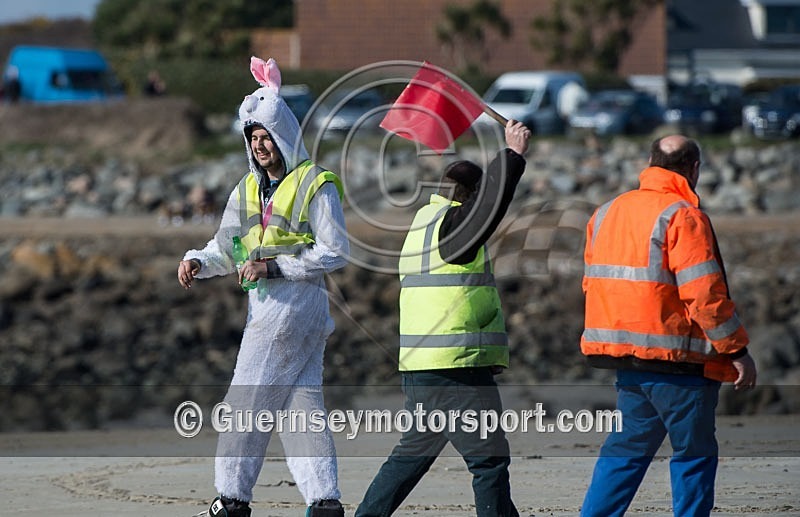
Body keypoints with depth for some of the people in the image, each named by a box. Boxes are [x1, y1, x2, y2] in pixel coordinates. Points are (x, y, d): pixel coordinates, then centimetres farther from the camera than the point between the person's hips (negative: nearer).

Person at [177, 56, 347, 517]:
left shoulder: (316, 185, -8)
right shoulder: (248, 190, 15)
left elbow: (336, 253, -11)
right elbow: (226, 248, 17)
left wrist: (274, 267, -17)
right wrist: (197, 262, -6)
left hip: (297, 302, -8)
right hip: (266, 306, 8)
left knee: (247, 400, -7)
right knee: (301, 401, 5)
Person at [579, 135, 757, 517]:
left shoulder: (607, 213, 12)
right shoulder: (683, 216, -13)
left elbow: (592, 284, 16)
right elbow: (704, 293, -18)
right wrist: (737, 350, -12)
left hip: (626, 356, 7)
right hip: (676, 357, -7)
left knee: (627, 446, 14)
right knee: (694, 452, 3)